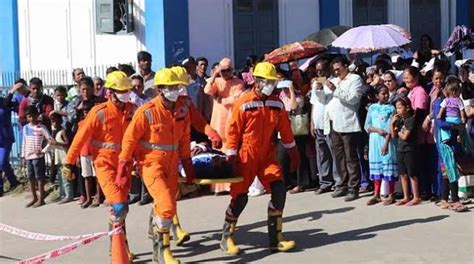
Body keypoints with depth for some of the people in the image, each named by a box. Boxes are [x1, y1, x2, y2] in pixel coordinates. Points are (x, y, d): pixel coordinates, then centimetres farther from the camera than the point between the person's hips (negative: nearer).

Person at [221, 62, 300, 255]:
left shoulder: (277, 104, 2)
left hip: (267, 156, 4)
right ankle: (227, 238, 18)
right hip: (245, 158, -4)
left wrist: (293, 153, 13)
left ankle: (275, 239, 4)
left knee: (279, 191, -7)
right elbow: (233, 132, -11)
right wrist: (231, 159, -14)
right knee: (240, 197, -2)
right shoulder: (243, 104, -13)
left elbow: (285, 129, 11)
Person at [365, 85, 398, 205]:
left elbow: (391, 128, -6)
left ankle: (391, 195, 5)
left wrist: (386, 143, -14)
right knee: (376, 167, 7)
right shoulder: (372, 108, 9)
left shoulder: (391, 108, 0)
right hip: (375, 141, 3)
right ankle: (376, 195, 15)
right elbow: (367, 126, 6)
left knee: (389, 167, -3)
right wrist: (378, 130, -11)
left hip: (387, 141, -3)